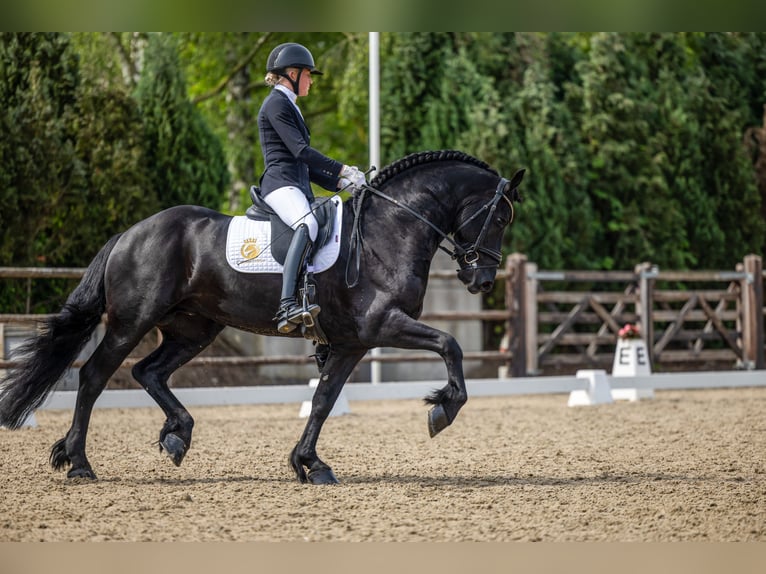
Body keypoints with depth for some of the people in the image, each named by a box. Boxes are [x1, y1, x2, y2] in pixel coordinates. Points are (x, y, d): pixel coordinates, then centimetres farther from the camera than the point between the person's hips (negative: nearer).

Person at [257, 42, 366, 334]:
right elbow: (300, 150, -13)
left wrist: (339, 182, 19)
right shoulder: (277, 103, -3)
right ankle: (286, 306, -52)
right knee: (307, 224, -37)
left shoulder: (289, 106, 29)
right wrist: (343, 170, -11)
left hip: (299, 186, 11)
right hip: (280, 182, -11)